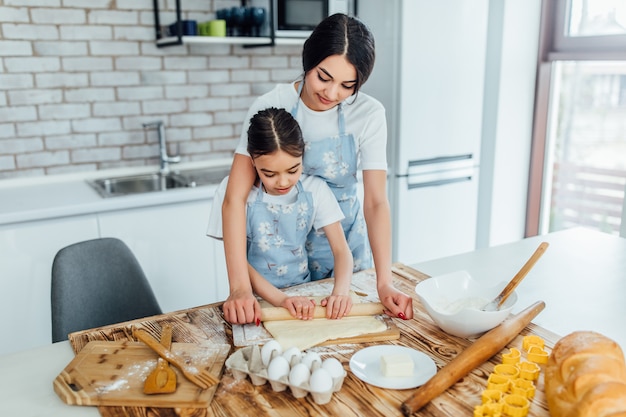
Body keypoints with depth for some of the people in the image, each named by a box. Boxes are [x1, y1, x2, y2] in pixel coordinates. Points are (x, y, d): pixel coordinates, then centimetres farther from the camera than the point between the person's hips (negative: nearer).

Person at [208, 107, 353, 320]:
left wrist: (340, 291, -27)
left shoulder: (314, 189, -6)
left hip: (303, 294, 3)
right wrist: (281, 299, -27)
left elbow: (341, 249, -8)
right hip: (257, 297, -2)